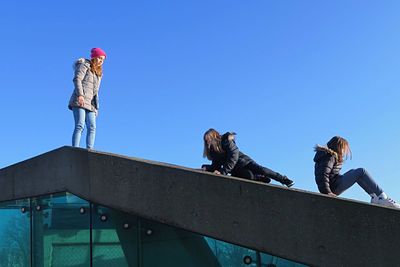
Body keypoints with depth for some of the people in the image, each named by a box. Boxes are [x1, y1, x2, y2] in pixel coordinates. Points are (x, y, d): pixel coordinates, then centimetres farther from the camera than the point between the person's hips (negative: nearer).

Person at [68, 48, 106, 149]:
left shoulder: (98, 72, 27)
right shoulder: (84, 65, 5)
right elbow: (77, 79, -10)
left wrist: (96, 107, 19)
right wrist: (80, 95, -24)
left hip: (90, 104, 8)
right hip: (79, 101, -7)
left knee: (92, 128, -6)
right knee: (80, 126, -18)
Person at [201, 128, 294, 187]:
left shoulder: (226, 141, -9)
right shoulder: (213, 152, 10)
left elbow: (234, 156, -19)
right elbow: (216, 167, 9)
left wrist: (223, 171, -25)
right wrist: (206, 168, -11)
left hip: (243, 162, -3)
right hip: (236, 171, 3)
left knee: (259, 169, -24)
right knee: (249, 176, -28)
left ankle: (284, 180, -16)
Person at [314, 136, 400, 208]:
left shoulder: (330, 156, 19)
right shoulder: (330, 157, -12)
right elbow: (323, 175, -24)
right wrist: (327, 192, -30)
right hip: (334, 187, -10)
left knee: (353, 172, 21)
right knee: (361, 171, -10)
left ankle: (375, 197, 11)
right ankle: (382, 198, -10)